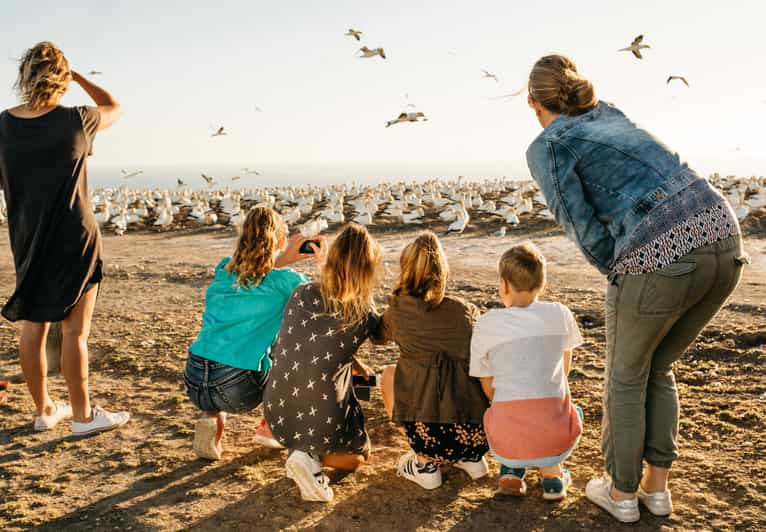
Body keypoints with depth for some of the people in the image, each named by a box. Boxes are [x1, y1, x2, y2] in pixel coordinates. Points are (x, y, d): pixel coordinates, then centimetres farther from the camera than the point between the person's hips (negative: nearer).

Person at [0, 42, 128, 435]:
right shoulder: (74, 121, -13)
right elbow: (113, 107, 7)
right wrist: (78, 76, 9)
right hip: (73, 239, -5)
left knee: (32, 324, 12)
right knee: (75, 329, 2)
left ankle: (44, 410, 24)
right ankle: (82, 415, 12)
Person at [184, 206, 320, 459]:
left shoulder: (223, 269, 9)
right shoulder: (283, 281, -5)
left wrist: (284, 259, 15)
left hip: (193, 382, 4)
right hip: (236, 390, -4)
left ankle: (212, 418, 14)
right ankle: (269, 427, 22)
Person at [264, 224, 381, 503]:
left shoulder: (302, 293, -3)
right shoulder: (365, 312, -12)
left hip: (277, 414, 5)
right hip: (323, 421, -5)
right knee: (360, 454, 28)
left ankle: (299, 449, 14)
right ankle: (313, 457, -4)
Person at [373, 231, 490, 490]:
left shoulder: (399, 309, 1)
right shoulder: (467, 310, 4)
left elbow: (377, 335, 24)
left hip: (431, 436, -3)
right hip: (481, 435, 3)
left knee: (389, 373, 22)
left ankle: (424, 463, 14)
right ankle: (471, 459, 19)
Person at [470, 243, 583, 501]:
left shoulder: (485, 325, 0)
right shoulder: (560, 315, 3)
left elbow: (488, 387, 10)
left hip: (506, 440, 0)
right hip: (556, 439, 0)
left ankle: (511, 471, 14)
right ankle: (552, 472, 14)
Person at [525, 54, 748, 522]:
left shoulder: (546, 148, 5)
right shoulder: (609, 113, 24)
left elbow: (586, 232, -2)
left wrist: (624, 282, 11)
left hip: (657, 256, -7)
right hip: (724, 238, 7)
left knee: (626, 378, 19)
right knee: (658, 369, 26)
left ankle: (622, 492, 32)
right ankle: (657, 486, 34)